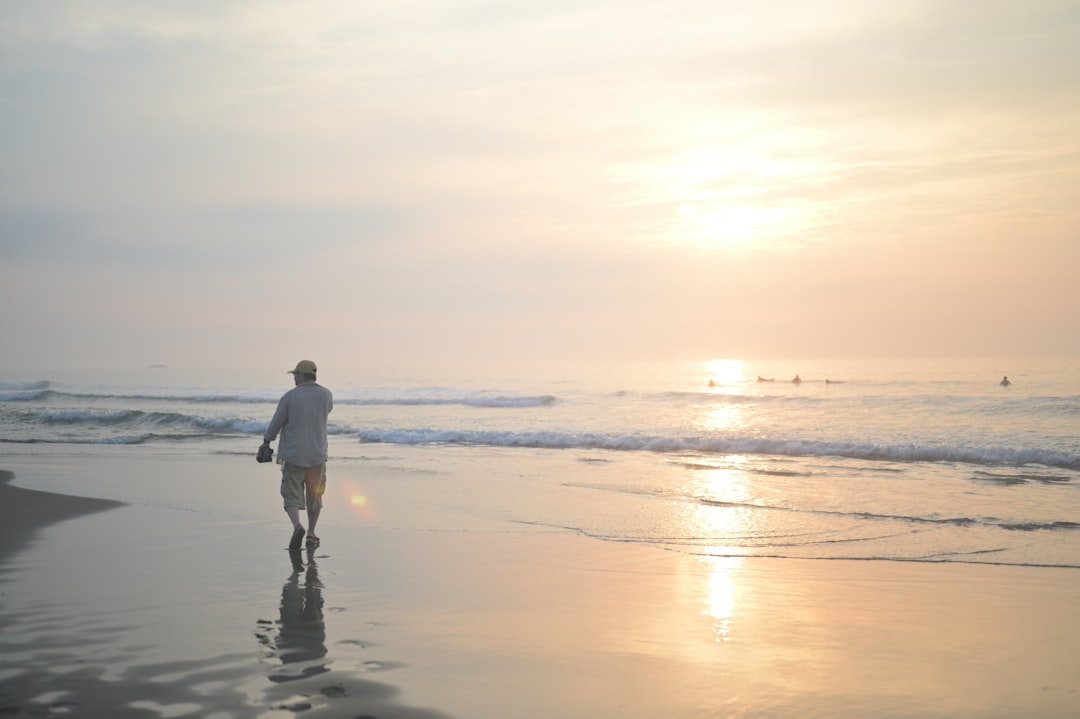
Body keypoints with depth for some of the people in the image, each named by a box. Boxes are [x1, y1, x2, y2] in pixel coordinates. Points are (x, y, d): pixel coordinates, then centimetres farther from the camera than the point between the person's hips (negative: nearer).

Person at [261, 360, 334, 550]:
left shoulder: (289, 397, -10)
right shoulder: (326, 394, -2)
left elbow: (276, 423, -2)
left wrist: (266, 441, 16)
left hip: (293, 455, -3)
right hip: (317, 454, 3)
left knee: (292, 497, 4)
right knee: (314, 495, 18)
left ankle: (297, 526, -22)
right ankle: (311, 535, 21)